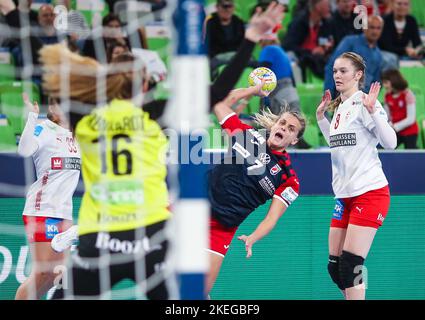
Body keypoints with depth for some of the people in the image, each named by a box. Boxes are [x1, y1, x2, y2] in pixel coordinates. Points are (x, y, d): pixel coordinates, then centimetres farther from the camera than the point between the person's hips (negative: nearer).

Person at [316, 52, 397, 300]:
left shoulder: (363, 103, -10)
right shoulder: (339, 107, 14)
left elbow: (390, 142, -18)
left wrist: (372, 111, -28)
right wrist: (321, 117, 22)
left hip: (370, 193, -9)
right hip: (345, 195, 9)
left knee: (350, 265, -14)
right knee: (335, 267, 7)